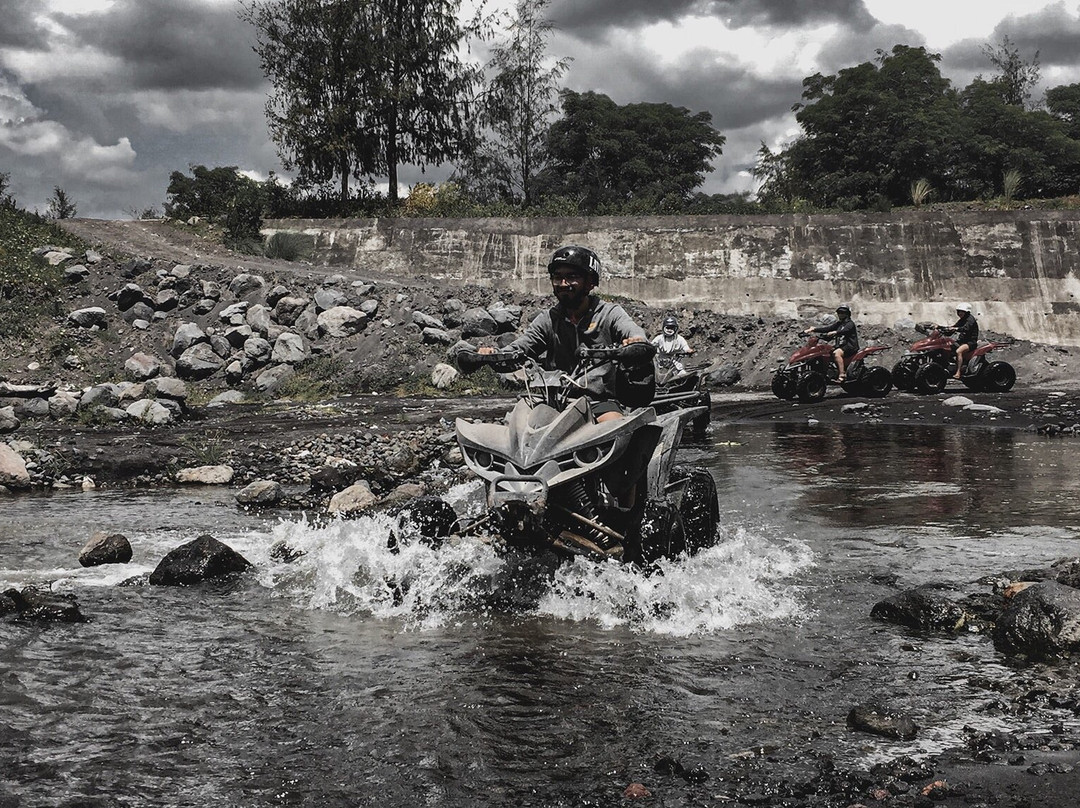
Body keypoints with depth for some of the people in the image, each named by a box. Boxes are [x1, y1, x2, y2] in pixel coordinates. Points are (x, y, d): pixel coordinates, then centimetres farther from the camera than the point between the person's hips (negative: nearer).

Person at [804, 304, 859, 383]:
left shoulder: (850, 323, 0)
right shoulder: (838, 324, 23)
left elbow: (844, 331, -23)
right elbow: (827, 328, 10)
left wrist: (834, 332, -42)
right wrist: (813, 329, -5)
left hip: (849, 346, -9)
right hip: (839, 346, 9)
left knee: (836, 353, -35)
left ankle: (842, 375, -44)